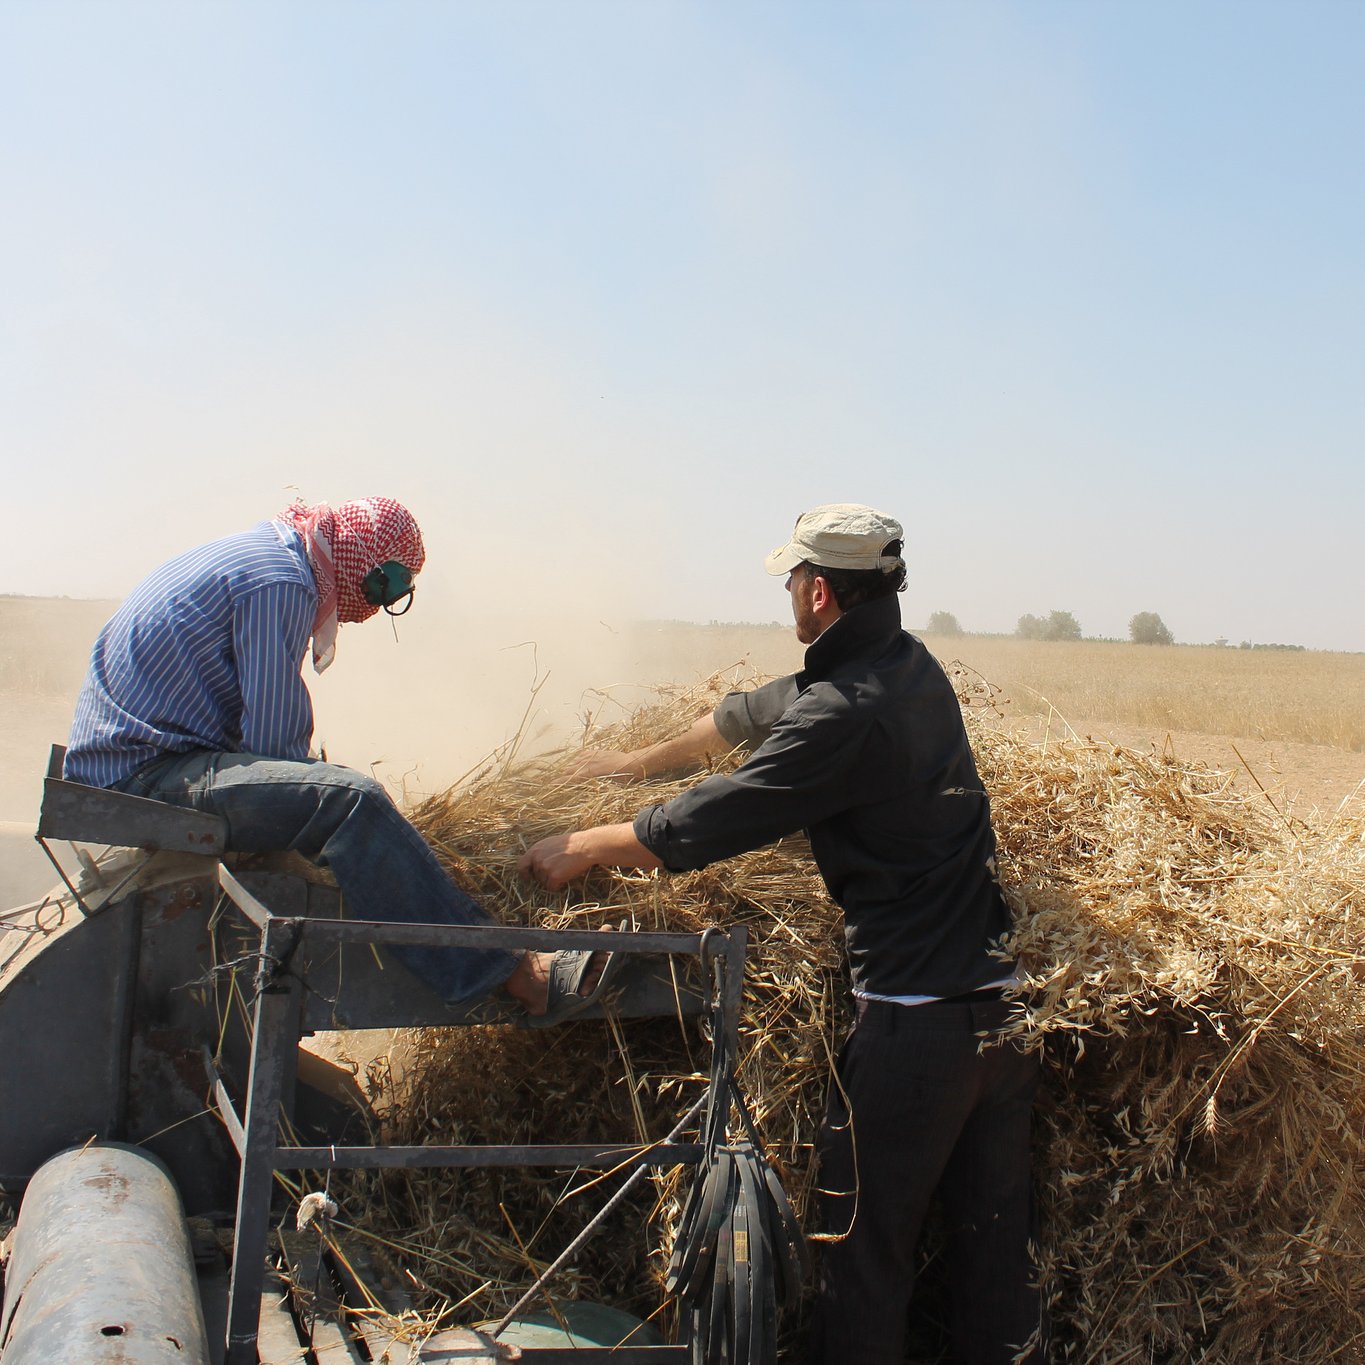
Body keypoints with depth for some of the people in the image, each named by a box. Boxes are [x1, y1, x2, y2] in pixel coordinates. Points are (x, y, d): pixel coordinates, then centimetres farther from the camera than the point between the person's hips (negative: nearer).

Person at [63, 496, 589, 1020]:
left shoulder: (261, 552, 20)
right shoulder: (281, 582, -12)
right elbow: (274, 742, -15)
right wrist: (319, 797, 0)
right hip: (146, 773, -11)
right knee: (348, 799, -27)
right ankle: (515, 976, -29)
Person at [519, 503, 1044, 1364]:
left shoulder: (843, 713, -18)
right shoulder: (914, 667, 9)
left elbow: (694, 829, -13)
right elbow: (754, 714, 22)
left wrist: (580, 849, 4)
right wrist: (639, 764, 34)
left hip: (916, 1018, -8)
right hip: (1009, 998, 8)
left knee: (867, 1250, 6)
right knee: (996, 1238, 15)